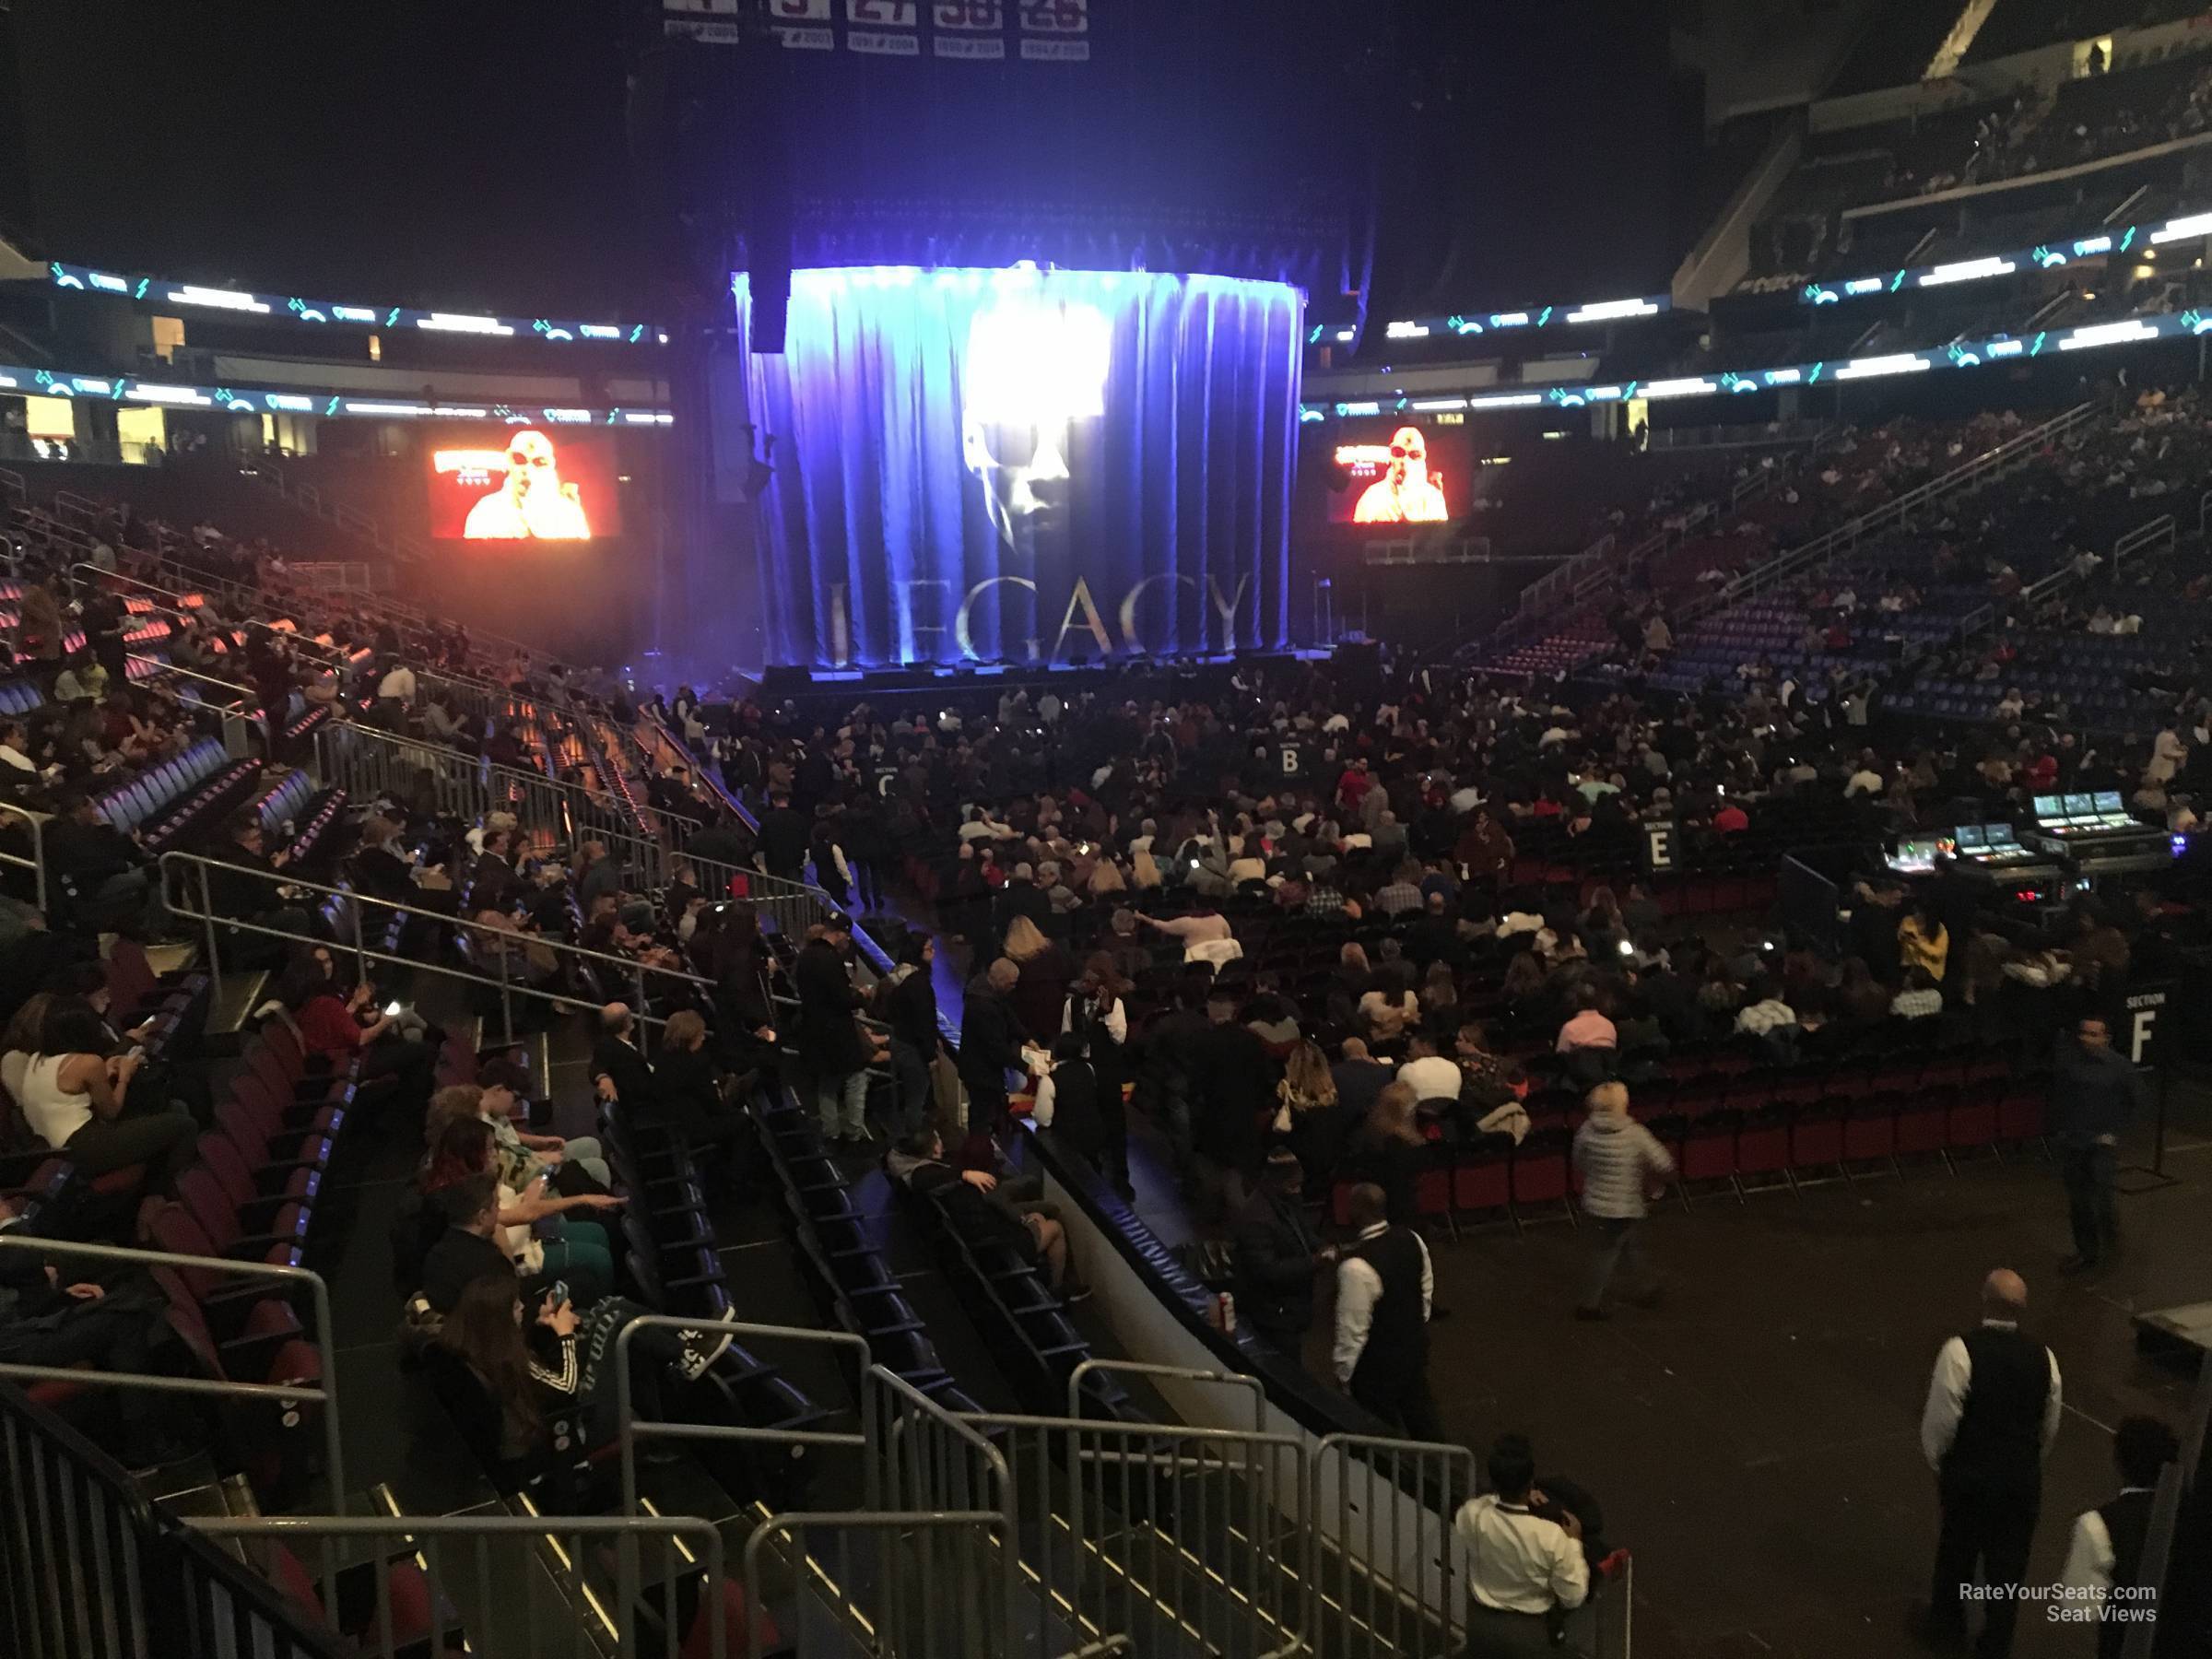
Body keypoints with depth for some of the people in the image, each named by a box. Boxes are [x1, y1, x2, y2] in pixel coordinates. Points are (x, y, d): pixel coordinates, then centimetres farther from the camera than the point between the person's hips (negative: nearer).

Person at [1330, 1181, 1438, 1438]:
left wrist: (1342, 1371, -6)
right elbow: (1427, 1291, 7)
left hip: (1378, 1363, -7)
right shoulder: (1412, 1240, -8)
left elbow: (1353, 1326, -22)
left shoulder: (1356, 1266, -30)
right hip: (1415, 1347, 7)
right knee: (1421, 1414, 24)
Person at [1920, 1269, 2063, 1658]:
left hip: (1968, 1473, -3)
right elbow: (2051, 1425, 4)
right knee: (2009, 1560, 17)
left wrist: (1936, 1461, 2)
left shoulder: (1960, 1351, -22)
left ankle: (1948, 1622, 39)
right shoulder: (2043, 1357, -8)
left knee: (1958, 1548, 19)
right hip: (2023, 1477, 3)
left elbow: (1941, 1418, -17)